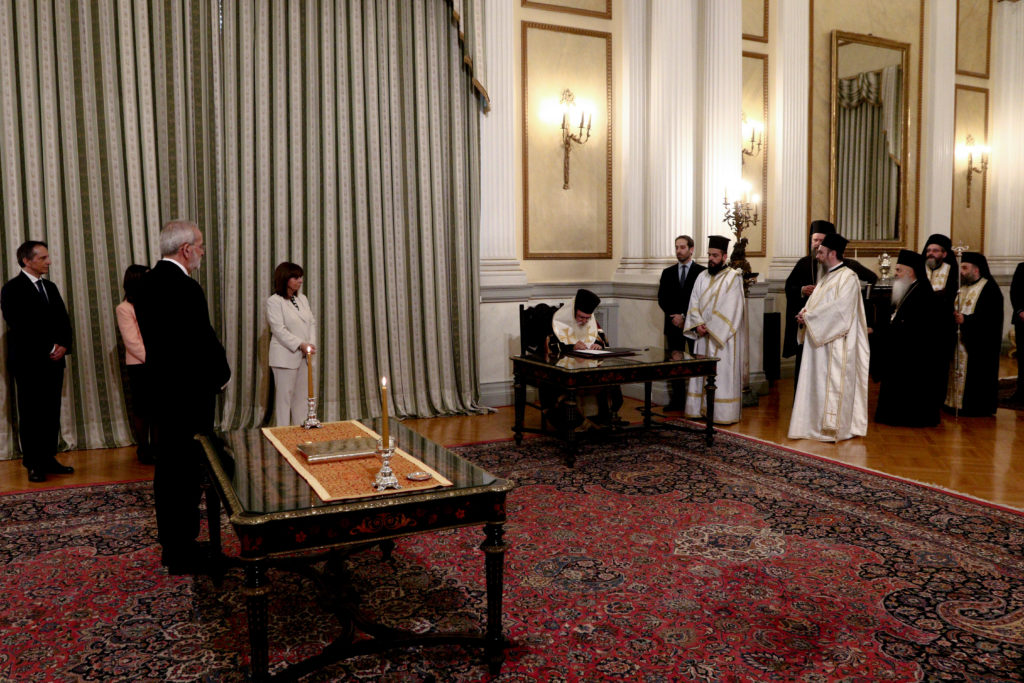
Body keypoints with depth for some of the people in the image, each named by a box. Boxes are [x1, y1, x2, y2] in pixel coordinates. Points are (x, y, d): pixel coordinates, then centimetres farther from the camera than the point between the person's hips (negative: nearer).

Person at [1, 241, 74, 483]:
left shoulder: (50, 287, 18)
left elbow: (63, 320, 15)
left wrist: (63, 345, -3)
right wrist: (48, 349, -13)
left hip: (53, 362, 6)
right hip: (29, 362, -6)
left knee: (51, 413, 5)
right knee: (31, 414, -1)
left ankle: (48, 459, 12)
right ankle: (34, 465, 5)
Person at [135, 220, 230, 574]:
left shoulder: (148, 283, 9)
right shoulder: (185, 288, -20)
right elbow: (204, 341, -20)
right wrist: (221, 376, -2)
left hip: (162, 388, 10)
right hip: (190, 393, -10)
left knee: (168, 465, 17)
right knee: (187, 469, -1)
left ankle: (171, 544, 30)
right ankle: (183, 553, 9)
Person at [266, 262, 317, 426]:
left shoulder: (302, 299, 13)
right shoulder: (274, 301, -7)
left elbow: (312, 322, 11)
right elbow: (279, 330, -14)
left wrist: (311, 344, -5)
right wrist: (300, 344, -20)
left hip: (304, 356, 6)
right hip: (285, 356, -6)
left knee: (302, 397, 10)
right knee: (284, 397, -1)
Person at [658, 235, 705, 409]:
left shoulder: (701, 272, 0)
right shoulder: (667, 273, 12)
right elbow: (662, 299, 8)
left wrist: (684, 316, -10)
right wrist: (674, 316, -5)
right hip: (673, 324, 3)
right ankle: (677, 399, 8)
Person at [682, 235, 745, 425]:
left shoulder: (733, 278, -7)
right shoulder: (702, 276, 12)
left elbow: (730, 310, -14)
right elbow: (694, 303, 8)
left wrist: (710, 328, -13)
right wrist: (698, 324, -8)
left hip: (724, 336, -6)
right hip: (704, 337, 6)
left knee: (723, 373, -4)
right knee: (701, 372, 9)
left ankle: (724, 414, 1)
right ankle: (701, 409, 17)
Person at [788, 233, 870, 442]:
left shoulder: (848, 277, -10)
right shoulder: (825, 277, 18)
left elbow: (839, 307, -20)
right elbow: (814, 302, 17)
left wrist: (809, 316, -17)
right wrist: (805, 312, -5)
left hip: (836, 344, -9)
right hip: (818, 341, 9)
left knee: (834, 383, -5)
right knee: (817, 383, 10)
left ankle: (836, 427, 1)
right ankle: (817, 424, 16)